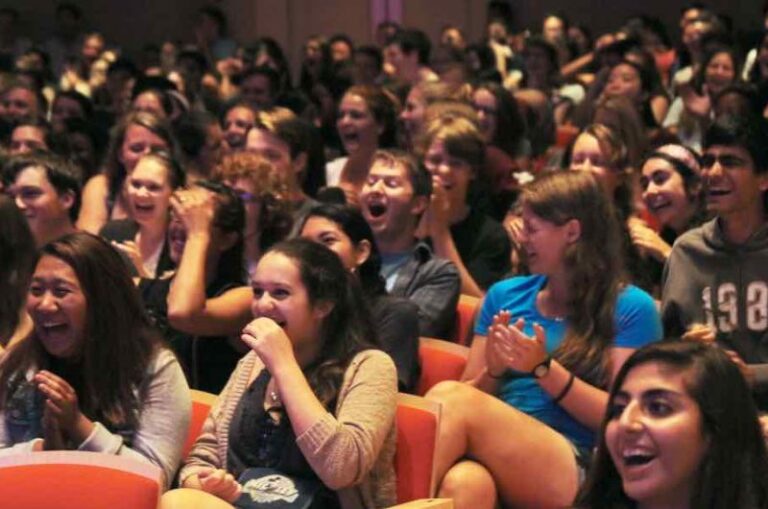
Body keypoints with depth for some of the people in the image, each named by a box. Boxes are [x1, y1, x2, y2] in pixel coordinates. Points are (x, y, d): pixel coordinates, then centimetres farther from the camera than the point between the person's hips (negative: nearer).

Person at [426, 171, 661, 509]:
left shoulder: (630, 307, 7)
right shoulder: (505, 295, 21)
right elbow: (471, 394, 21)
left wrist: (544, 369, -10)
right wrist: (493, 371, -1)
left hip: (576, 472, -3)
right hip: (495, 452, 3)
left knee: (448, 398, -30)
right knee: (464, 481, -38)